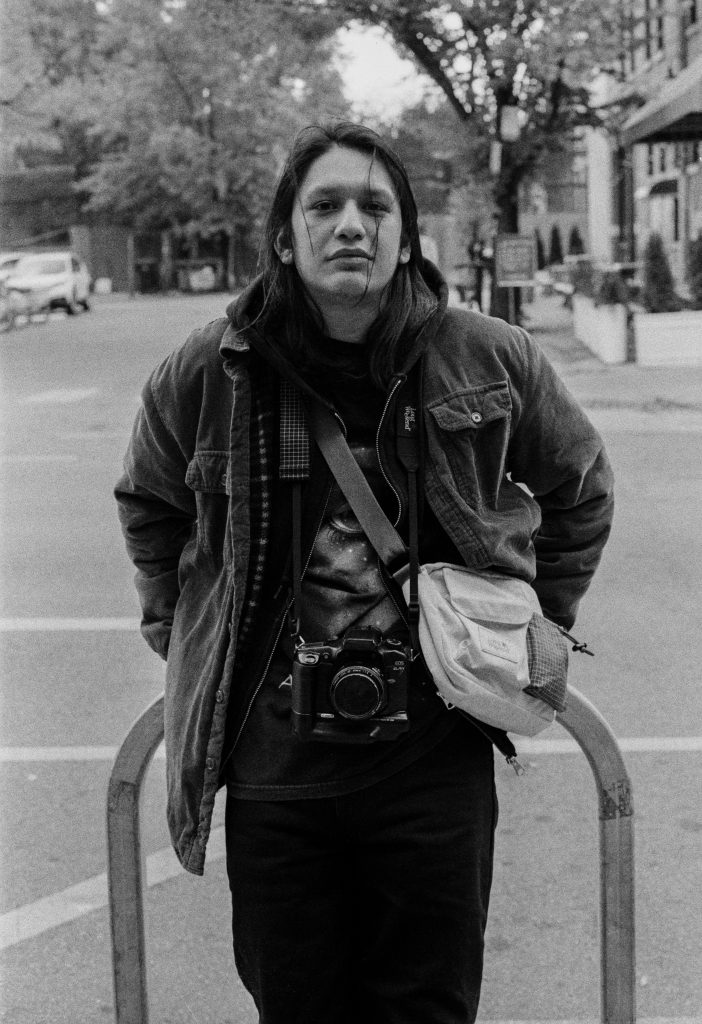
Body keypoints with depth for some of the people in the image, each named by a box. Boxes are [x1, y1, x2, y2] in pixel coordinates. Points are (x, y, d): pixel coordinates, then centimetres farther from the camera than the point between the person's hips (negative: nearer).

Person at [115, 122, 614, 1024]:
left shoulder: (493, 364, -3)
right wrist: (179, 635, 12)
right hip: (273, 756, 0)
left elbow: (581, 492, 15)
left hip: (435, 756, 0)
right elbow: (148, 503, 17)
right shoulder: (208, 373, -4)